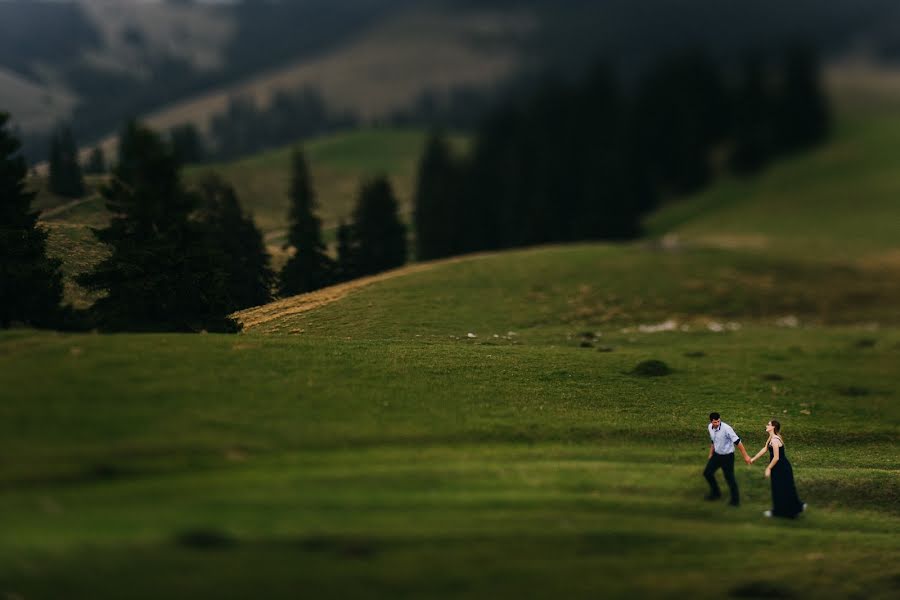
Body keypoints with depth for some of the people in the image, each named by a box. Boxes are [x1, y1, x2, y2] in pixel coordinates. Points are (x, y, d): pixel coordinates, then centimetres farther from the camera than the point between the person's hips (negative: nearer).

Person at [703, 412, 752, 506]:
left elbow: (737, 442, -25)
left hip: (727, 456, -7)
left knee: (729, 478, -3)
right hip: (717, 455, 7)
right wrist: (711, 454, 22)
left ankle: (735, 500, 14)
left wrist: (745, 456, -24)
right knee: (707, 473, 12)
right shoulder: (710, 427, -5)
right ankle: (715, 493, 32)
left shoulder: (726, 428, -28)